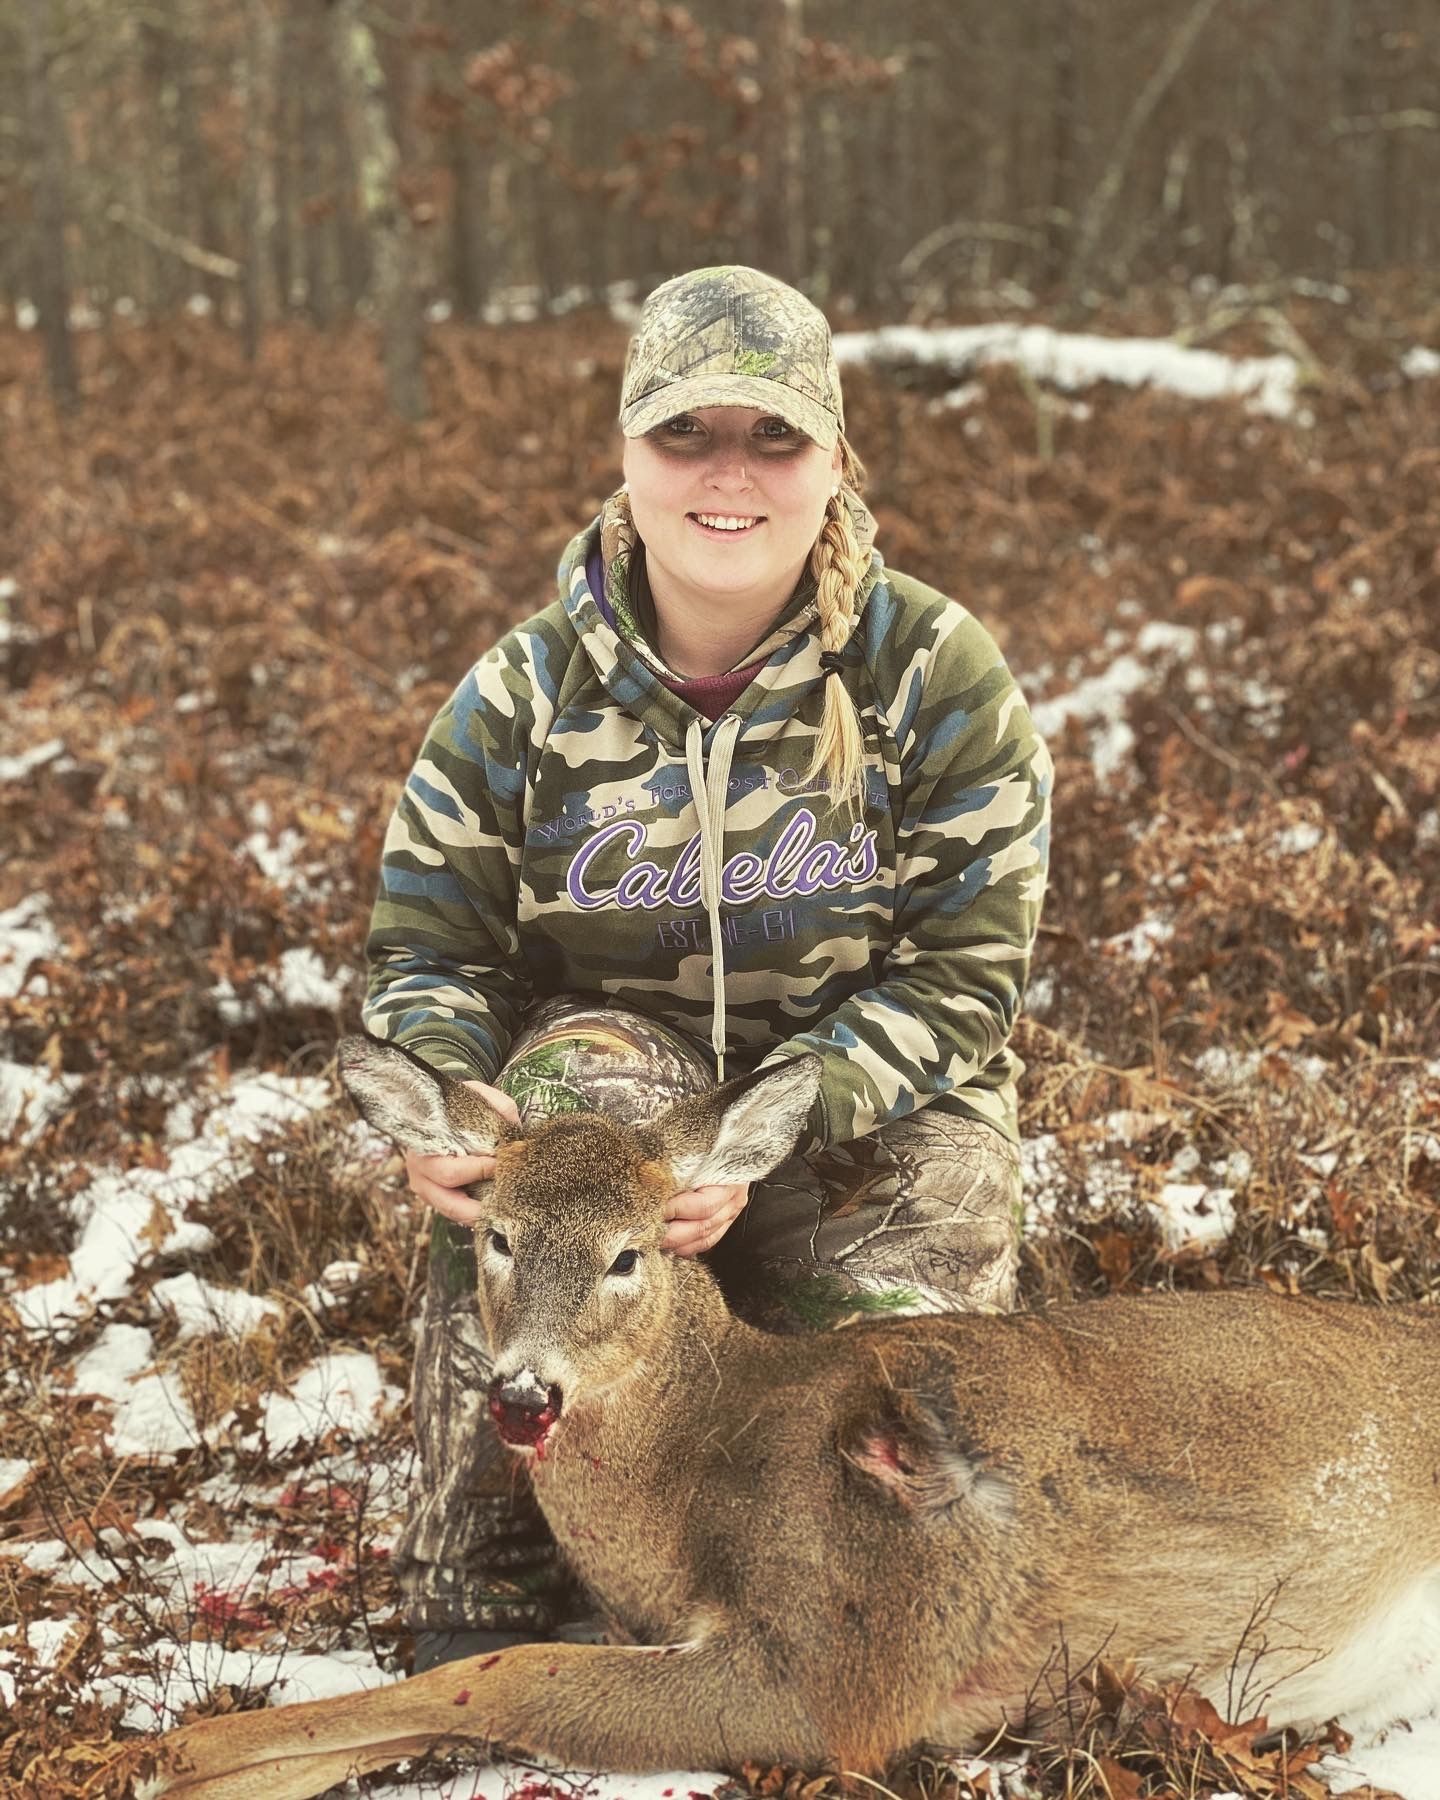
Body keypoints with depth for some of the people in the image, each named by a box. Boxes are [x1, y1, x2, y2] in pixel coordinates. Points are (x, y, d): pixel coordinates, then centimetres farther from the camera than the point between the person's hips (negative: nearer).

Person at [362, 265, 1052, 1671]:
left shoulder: (938, 677, -10)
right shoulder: (527, 695, -4)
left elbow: (965, 972, -12)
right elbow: (428, 946, -1)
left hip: (880, 1095, 0)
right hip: (619, 1040, 1)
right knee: (572, 1093, -36)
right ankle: (482, 1595, -24)